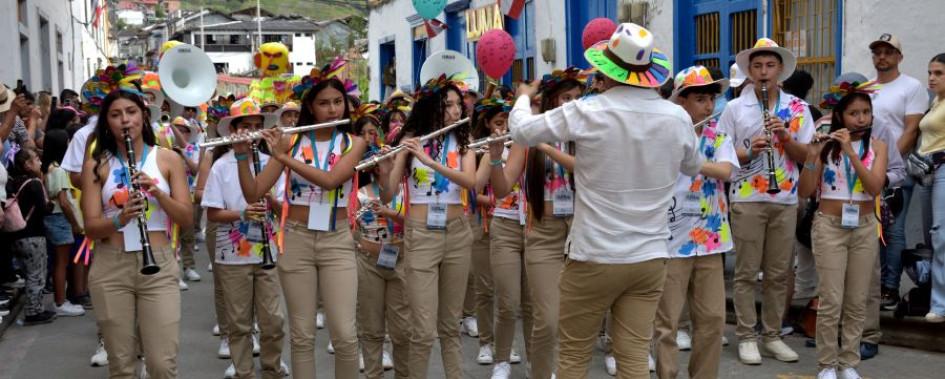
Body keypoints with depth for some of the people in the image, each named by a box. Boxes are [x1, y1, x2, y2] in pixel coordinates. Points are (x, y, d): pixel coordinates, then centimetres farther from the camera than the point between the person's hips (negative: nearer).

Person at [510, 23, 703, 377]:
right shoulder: (678, 118, -3)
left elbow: (522, 131, 0)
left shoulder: (587, 113, -14)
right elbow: (692, 167, 18)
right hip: (650, 257, 3)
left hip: (594, 256, -3)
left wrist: (523, 96, 21)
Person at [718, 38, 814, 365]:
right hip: (747, 199, -2)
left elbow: (807, 155, 4)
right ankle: (746, 338, 10)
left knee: (778, 273, 8)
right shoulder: (735, 108, 2)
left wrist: (784, 137, -13)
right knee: (747, 272, 2)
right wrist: (749, 152, -17)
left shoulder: (798, 108, 7)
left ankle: (772, 336, 19)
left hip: (785, 200, 2)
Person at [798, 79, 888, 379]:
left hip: (864, 228, 2)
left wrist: (850, 151, -22)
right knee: (831, 301, -4)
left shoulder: (877, 146, 2)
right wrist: (812, 156, -21)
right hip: (829, 227, -2)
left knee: (857, 301, 6)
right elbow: (804, 192, -7)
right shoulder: (826, 145, -2)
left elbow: (875, 187, -14)